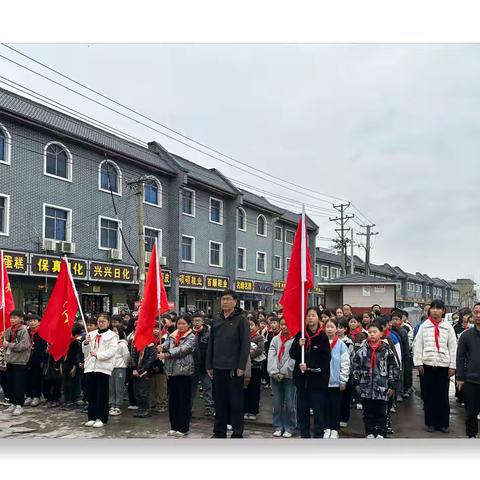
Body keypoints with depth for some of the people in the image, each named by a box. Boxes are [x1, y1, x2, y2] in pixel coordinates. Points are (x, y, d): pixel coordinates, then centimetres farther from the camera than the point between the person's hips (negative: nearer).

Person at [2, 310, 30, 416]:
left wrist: (9, 345, -15)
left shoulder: (24, 331, -10)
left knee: (19, 384, -2)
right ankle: (12, 404, 22)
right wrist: (4, 344, -1)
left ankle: (19, 406, 6)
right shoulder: (9, 330, 9)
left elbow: (23, 346, -19)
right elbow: (5, 343, 20)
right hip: (10, 360, 7)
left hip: (20, 361, -7)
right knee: (10, 384, 11)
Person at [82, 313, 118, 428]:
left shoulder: (112, 336, 1)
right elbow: (85, 352, 16)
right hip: (90, 367, 5)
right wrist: (86, 343, -3)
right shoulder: (91, 334, 16)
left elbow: (111, 351, -11)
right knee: (91, 394, 8)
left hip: (103, 368, -5)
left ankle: (102, 418, 5)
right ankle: (92, 417, 17)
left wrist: (98, 355, -19)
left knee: (102, 394, -1)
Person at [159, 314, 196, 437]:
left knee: (184, 401, 0)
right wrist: (161, 347, -26)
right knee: (172, 400, 10)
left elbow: (182, 350, -17)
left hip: (184, 372, -5)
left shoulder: (191, 337, -4)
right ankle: (174, 426, 20)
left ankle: (183, 428, 8)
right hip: (171, 371, 5)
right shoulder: (172, 336, 13)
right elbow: (165, 345, -2)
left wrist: (166, 354, -27)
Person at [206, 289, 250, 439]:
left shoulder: (241, 319, -4)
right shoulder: (216, 320, 11)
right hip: (218, 367, 5)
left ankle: (237, 433, 12)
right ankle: (219, 431, 21)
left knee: (236, 401, 2)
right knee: (219, 401, 10)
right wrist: (209, 365, 9)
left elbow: (245, 344, -9)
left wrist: (241, 366, -15)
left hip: (234, 368, -5)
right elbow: (211, 343, 14)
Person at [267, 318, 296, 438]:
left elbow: (293, 358, -10)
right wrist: (274, 372, -7)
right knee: (277, 404, 7)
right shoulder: (275, 339, 11)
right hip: (275, 376, 4)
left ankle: (289, 428, 11)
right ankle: (278, 427, 17)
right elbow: (271, 357, 4)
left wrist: (283, 372, -11)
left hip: (289, 375, -4)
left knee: (289, 404, 0)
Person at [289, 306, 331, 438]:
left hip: (317, 379, -4)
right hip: (302, 378, 4)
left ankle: (318, 436, 12)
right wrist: (299, 346, -16)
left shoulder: (323, 337, -7)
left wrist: (309, 366, -17)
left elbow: (325, 359, -9)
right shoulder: (300, 335, 4)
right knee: (302, 408, 10)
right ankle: (304, 435, 22)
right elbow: (292, 354, 3)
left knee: (318, 409, 0)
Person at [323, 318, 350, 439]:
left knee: (335, 405, 8)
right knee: (325, 405, 10)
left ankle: (334, 429, 19)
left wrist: (343, 381, -7)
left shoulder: (341, 345, -6)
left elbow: (345, 364, -5)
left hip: (336, 382, -1)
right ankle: (327, 428, 22)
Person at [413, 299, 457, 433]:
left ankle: (443, 423, 16)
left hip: (444, 365, 0)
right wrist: (418, 363, -4)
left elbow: (453, 347, 2)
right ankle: (430, 422, 17)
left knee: (443, 395, 5)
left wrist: (453, 366, -2)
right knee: (429, 395, 6)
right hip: (428, 364, 0)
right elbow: (418, 345, 1)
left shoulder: (448, 327, 2)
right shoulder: (424, 326, 1)